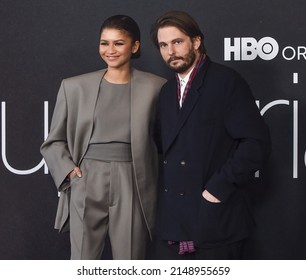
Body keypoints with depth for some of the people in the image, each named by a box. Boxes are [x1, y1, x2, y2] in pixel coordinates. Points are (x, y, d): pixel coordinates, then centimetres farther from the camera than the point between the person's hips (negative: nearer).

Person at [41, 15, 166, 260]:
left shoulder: (155, 87, 2)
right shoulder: (74, 86, 6)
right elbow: (54, 141, 13)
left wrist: (160, 189, 0)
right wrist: (68, 170, -3)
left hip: (132, 187, -1)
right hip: (86, 185, 1)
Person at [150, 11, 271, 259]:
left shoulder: (226, 81, -8)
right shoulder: (167, 91, 15)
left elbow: (257, 142, -15)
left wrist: (219, 188, -18)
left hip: (215, 220, -7)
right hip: (172, 219, 7)